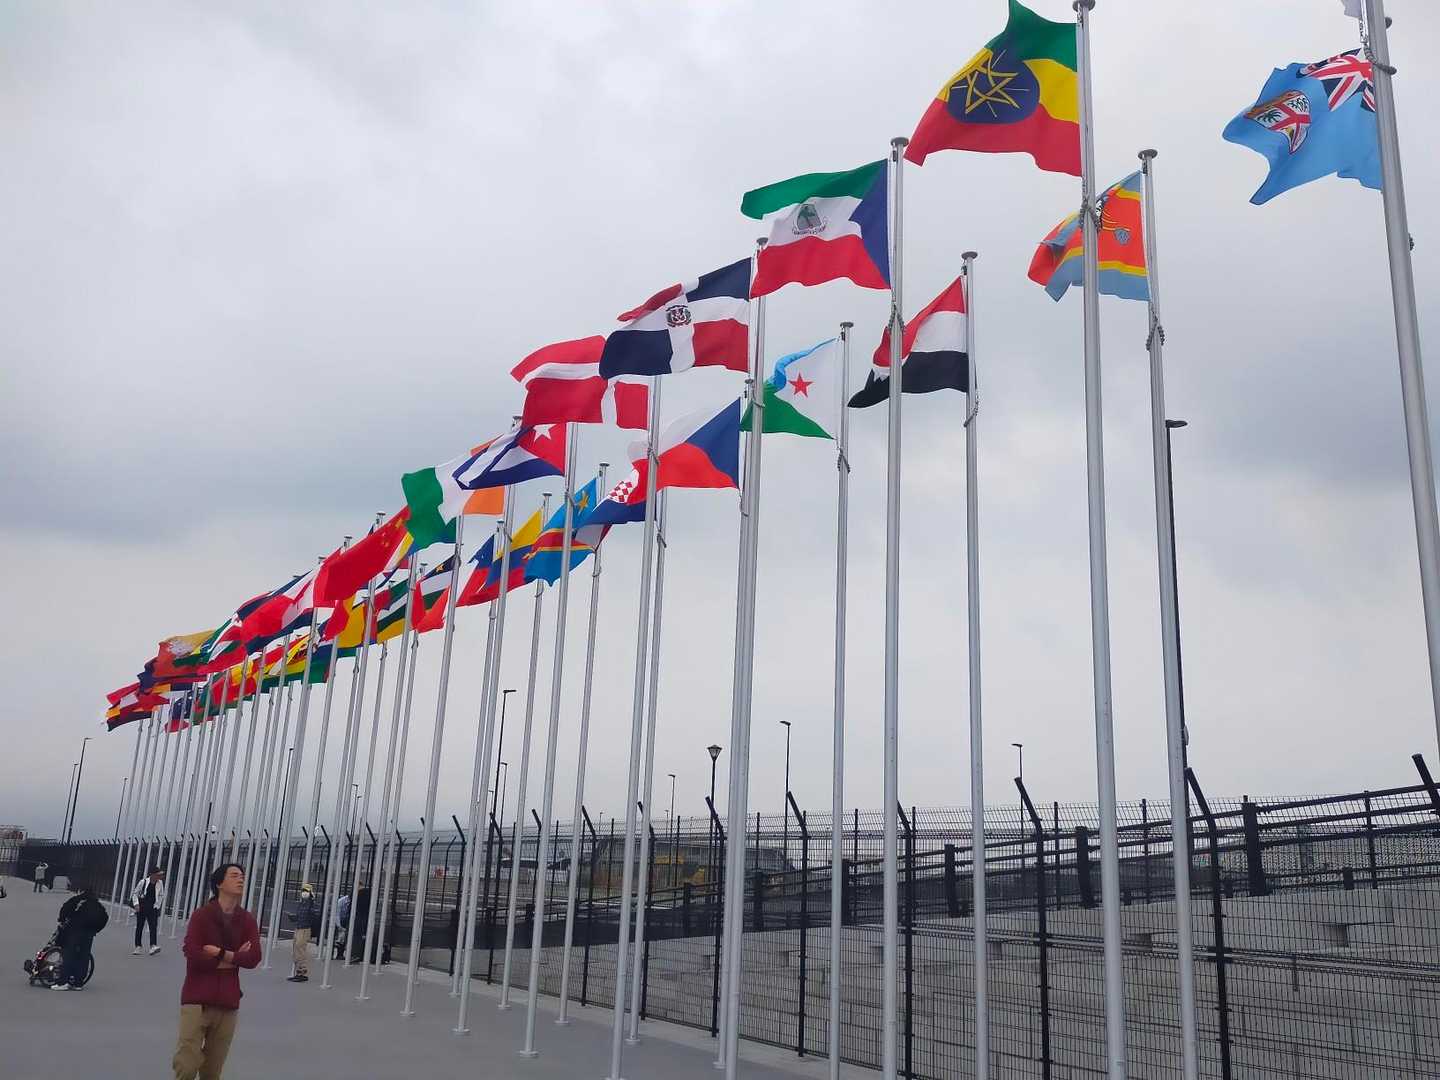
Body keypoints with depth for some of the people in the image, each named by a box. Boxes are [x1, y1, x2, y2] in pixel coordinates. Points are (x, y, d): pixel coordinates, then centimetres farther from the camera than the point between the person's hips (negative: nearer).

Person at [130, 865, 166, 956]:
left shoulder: (160, 883, -2)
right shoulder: (143, 881, -10)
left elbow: (161, 895, 12)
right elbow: (134, 893, 1)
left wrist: (157, 905, 4)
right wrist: (136, 904, -8)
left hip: (152, 908, 1)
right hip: (141, 908, -1)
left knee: (153, 927, -11)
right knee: (139, 927, 7)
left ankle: (153, 946, -20)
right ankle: (137, 947, 15)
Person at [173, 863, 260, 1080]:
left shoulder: (247, 920, 8)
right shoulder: (201, 914, -3)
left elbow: (254, 957, -3)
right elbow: (192, 954, -15)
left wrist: (220, 953, -13)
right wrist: (234, 959, -9)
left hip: (228, 1002, 3)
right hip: (197, 998, -3)